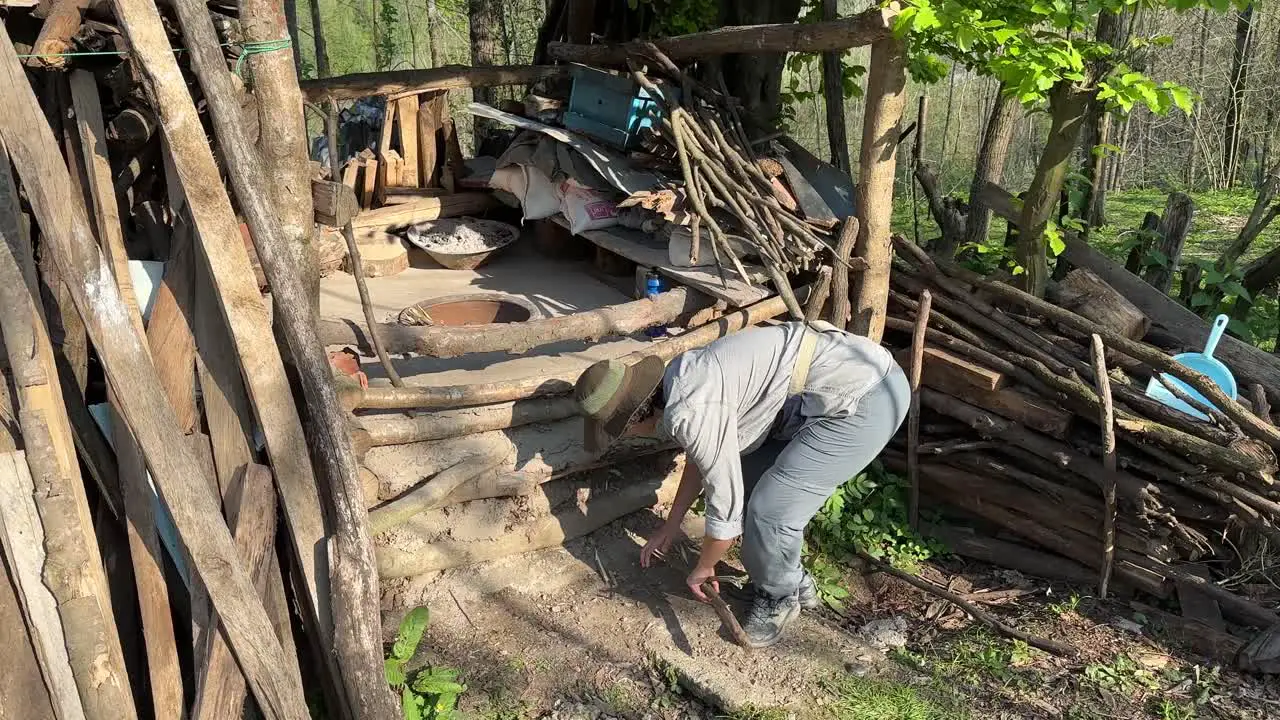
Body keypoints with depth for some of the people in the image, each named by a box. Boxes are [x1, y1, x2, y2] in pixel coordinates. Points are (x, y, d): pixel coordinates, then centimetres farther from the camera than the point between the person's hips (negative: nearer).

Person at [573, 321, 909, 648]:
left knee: (770, 511, -10)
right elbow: (700, 458, 24)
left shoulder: (690, 413, -22)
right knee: (748, 477, 16)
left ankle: (779, 598, 19)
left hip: (867, 399, -10)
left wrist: (702, 570, 6)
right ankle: (793, 580, 33)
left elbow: (726, 505, -13)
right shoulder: (679, 378, 8)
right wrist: (669, 529, 32)